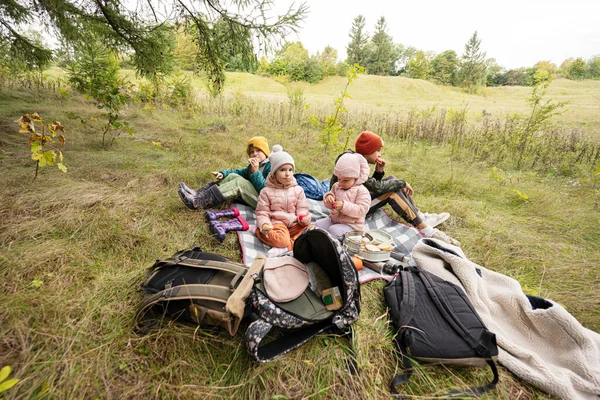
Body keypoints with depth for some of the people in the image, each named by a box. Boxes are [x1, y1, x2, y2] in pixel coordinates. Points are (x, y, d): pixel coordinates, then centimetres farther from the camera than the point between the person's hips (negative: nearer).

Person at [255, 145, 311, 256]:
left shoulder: (298, 190, 8)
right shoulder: (267, 191, 1)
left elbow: (302, 208, 7)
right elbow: (262, 212, 1)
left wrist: (304, 218, -16)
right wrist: (264, 225, -19)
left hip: (295, 224, 4)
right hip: (276, 223, -4)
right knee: (282, 240, -37)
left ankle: (283, 248, -28)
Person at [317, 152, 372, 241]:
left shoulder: (362, 191, -12)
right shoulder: (336, 186, 6)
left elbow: (362, 210, -21)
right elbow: (329, 205, 11)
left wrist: (344, 206, -31)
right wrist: (328, 197, -14)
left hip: (351, 224, -6)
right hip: (334, 219, 7)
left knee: (334, 231, -30)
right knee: (318, 224, -11)